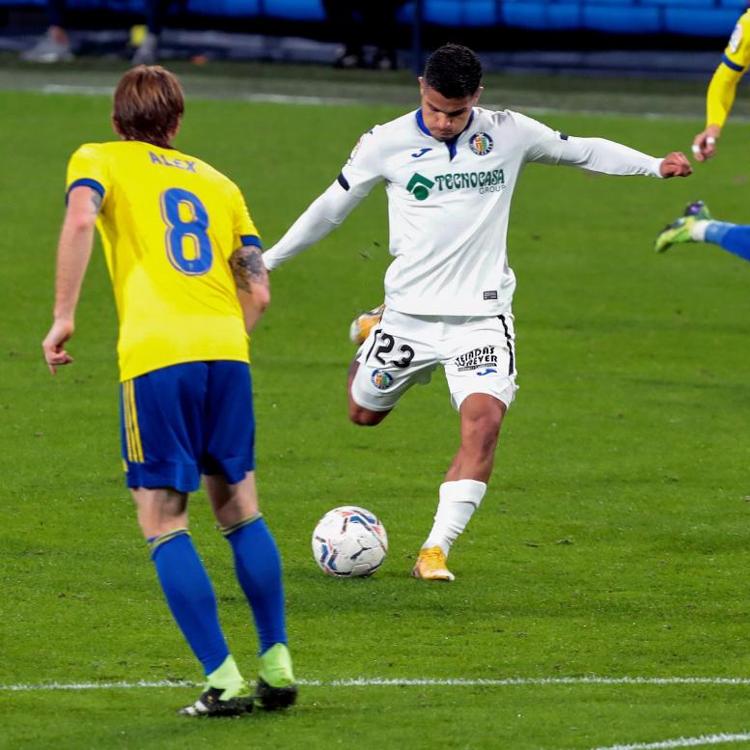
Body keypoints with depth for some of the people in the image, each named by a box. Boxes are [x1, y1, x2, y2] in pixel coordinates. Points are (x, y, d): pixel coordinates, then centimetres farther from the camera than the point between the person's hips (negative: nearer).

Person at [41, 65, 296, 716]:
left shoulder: (100, 160, 13)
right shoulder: (217, 183, 24)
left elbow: (81, 219, -10)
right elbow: (258, 290, 16)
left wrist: (64, 317, -7)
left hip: (155, 355, -4)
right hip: (227, 351, 4)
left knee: (164, 523, 1)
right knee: (239, 510, 16)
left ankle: (223, 681, -7)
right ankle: (278, 667, 15)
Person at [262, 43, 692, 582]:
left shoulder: (509, 134, -4)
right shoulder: (387, 144, -5)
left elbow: (582, 150, 10)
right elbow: (333, 206, 8)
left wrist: (656, 166, 1)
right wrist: (269, 259, 12)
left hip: (481, 315, -1)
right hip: (410, 311, 1)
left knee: (484, 420, -21)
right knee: (364, 414, 14)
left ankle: (437, 549, -16)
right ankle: (372, 343, 51)